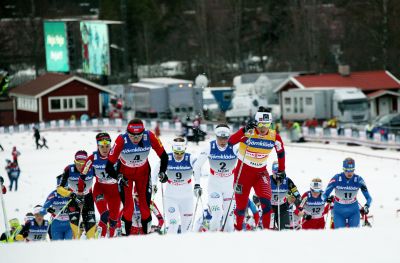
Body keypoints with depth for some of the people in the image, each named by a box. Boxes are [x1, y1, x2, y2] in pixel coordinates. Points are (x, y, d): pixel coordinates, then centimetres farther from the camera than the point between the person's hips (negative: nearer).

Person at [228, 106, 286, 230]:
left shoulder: (274, 137, -8)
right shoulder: (248, 132, -18)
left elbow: (281, 152, 11)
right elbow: (231, 142, -32)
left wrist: (281, 170, 15)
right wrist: (245, 131, -44)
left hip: (261, 172, 2)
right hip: (243, 171, -2)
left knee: (266, 202, -19)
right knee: (241, 206, 3)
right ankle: (238, 229, 26)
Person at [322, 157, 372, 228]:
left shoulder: (358, 179, -12)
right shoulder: (336, 179, -15)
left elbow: (368, 197, -8)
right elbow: (324, 195, -11)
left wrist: (367, 206, -29)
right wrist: (326, 199, -34)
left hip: (353, 212, 1)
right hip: (339, 212, -1)